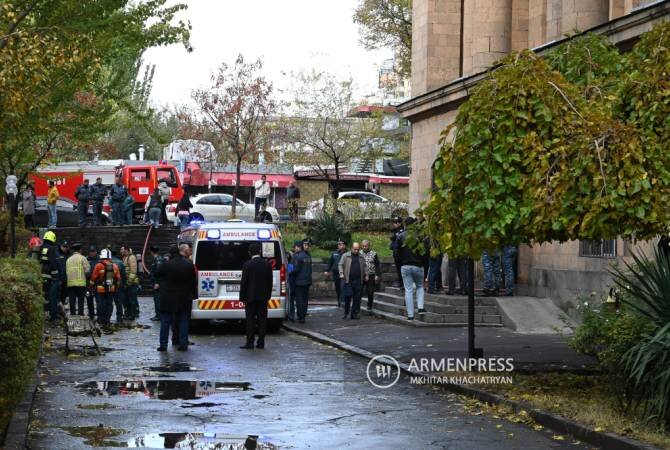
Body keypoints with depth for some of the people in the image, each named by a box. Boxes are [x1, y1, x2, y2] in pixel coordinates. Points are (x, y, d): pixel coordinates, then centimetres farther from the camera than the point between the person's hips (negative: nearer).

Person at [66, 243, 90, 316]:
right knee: (80, 299, -3)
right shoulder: (82, 258, -1)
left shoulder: (68, 259, 15)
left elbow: (66, 271, 13)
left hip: (70, 283, 4)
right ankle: (80, 314, -9)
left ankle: (72, 315, 5)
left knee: (72, 300, 6)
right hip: (81, 283, -4)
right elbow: (87, 269, -8)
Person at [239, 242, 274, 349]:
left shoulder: (247, 265, -10)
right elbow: (270, 282, 6)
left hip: (251, 296, -3)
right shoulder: (267, 264, 2)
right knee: (262, 319, 6)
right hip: (263, 297, 3)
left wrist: (242, 297, -1)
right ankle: (261, 342, 6)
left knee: (250, 319, 0)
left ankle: (250, 342, -3)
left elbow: (244, 282, -8)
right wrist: (268, 295, 14)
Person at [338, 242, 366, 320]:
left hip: (358, 281, 3)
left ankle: (354, 314, 9)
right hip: (348, 281, -3)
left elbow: (365, 266, 21)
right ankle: (346, 313, 7)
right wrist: (341, 273, -12)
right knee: (347, 296, -7)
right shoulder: (345, 256, 4)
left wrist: (366, 275, 13)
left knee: (357, 298, 2)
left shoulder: (361, 257, 15)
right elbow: (340, 265, 1)